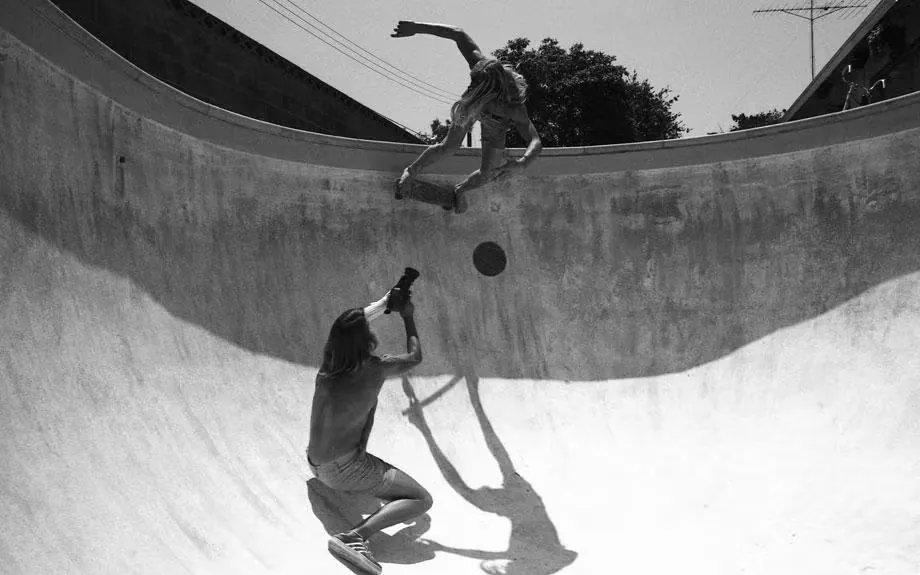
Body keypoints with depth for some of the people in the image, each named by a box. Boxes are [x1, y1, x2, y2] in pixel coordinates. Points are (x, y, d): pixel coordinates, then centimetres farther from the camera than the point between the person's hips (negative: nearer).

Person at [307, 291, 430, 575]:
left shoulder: (328, 363, -6)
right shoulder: (374, 370, -21)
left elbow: (355, 323, 14)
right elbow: (415, 357, 0)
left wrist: (385, 302, 25)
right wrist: (408, 318, 13)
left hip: (315, 462, 7)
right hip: (345, 469, -7)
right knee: (422, 500, -4)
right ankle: (354, 536, -22)